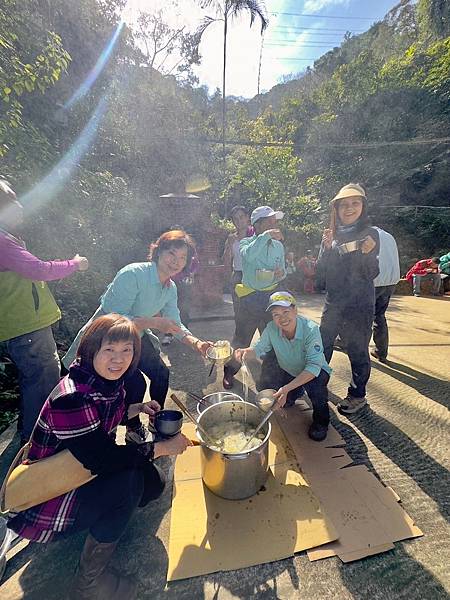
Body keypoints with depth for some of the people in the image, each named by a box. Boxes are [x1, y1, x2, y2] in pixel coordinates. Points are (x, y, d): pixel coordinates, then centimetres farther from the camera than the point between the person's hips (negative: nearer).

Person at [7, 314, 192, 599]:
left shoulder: (108, 382, -9)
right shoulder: (70, 399, -34)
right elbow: (103, 458, -34)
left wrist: (138, 408, -8)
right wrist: (165, 447, -26)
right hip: (41, 500, -7)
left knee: (154, 481, -5)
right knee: (130, 481, -27)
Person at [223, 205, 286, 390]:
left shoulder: (278, 246, 7)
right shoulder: (247, 242, -5)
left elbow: (282, 271, 13)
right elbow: (248, 255, -29)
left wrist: (281, 274, -9)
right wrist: (266, 236, -29)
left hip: (271, 298, 4)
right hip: (250, 298, -3)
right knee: (241, 339, 6)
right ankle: (229, 372, 27)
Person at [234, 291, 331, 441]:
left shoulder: (311, 329, -33)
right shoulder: (271, 328, -20)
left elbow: (314, 366, -37)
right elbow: (259, 348, -8)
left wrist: (287, 388, -46)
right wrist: (246, 352, -33)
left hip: (315, 372, -4)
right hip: (288, 372, 5)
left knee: (314, 383, -36)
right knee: (263, 387, -10)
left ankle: (321, 418, -1)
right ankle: (295, 393, 22)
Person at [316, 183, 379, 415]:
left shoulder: (370, 234, -4)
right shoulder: (332, 235, 6)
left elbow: (372, 274, -10)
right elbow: (321, 273, 1)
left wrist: (367, 253, -28)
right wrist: (327, 248, -14)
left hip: (359, 306, -4)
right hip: (333, 303, 4)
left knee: (358, 352, 7)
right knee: (322, 346, 14)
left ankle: (357, 395, 29)